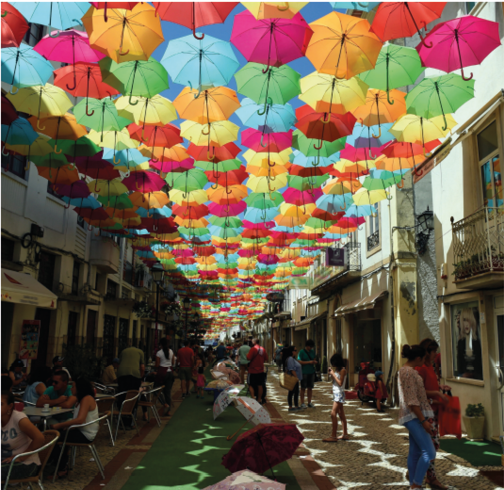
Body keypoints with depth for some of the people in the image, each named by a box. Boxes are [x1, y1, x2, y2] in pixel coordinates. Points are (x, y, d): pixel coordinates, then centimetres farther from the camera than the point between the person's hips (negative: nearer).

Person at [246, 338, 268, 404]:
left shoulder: (253, 349, -16)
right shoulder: (263, 349, 3)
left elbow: (248, 358, -20)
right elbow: (266, 358, 11)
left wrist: (247, 354, 0)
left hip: (253, 370, -6)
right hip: (261, 370, 6)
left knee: (251, 385, 4)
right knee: (260, 385, 13)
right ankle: (259, 399, 20)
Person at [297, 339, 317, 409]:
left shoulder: (312, 351, 10)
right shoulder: (302, 352, -8)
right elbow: (299, 362, -13)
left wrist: (314, 362, -4)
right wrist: (309, 362, -19)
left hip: (311, 372, 5)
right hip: (304, 372, -5)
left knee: (310, 387, 10)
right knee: (303, 388, 2)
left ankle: (309, 402, 20)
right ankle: (302, 403, 9)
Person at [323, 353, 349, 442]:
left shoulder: (343, 370, -14)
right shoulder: (337, 369, 12)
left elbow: (340, 383, -19)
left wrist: (333, 374, -15)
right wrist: (331, 373, 1)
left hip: (339, 394, -9)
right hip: (336, 393, 10)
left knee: (333, 414, -13)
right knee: (341, 414, 12)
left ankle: (333, 436, -11)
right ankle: (345, 434, 18)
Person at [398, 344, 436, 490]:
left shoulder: (404, 370, 15)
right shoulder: (409, 372, -18)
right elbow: (412, 401, -21)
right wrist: (423, 420, -19)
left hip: (413, 417, 10)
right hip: (415, 416, -10)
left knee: (415, 452, 13)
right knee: (429, 453, -9)